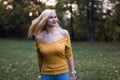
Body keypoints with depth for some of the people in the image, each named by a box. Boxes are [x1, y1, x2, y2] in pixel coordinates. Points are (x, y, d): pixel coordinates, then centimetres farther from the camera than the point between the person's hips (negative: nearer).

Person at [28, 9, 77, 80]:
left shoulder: (64, 33, -5)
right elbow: (40, 59, 5)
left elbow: (69, 55, 0)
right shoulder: (39, 37, -5)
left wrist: (72, 73, -1)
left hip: (63, 74, 0)